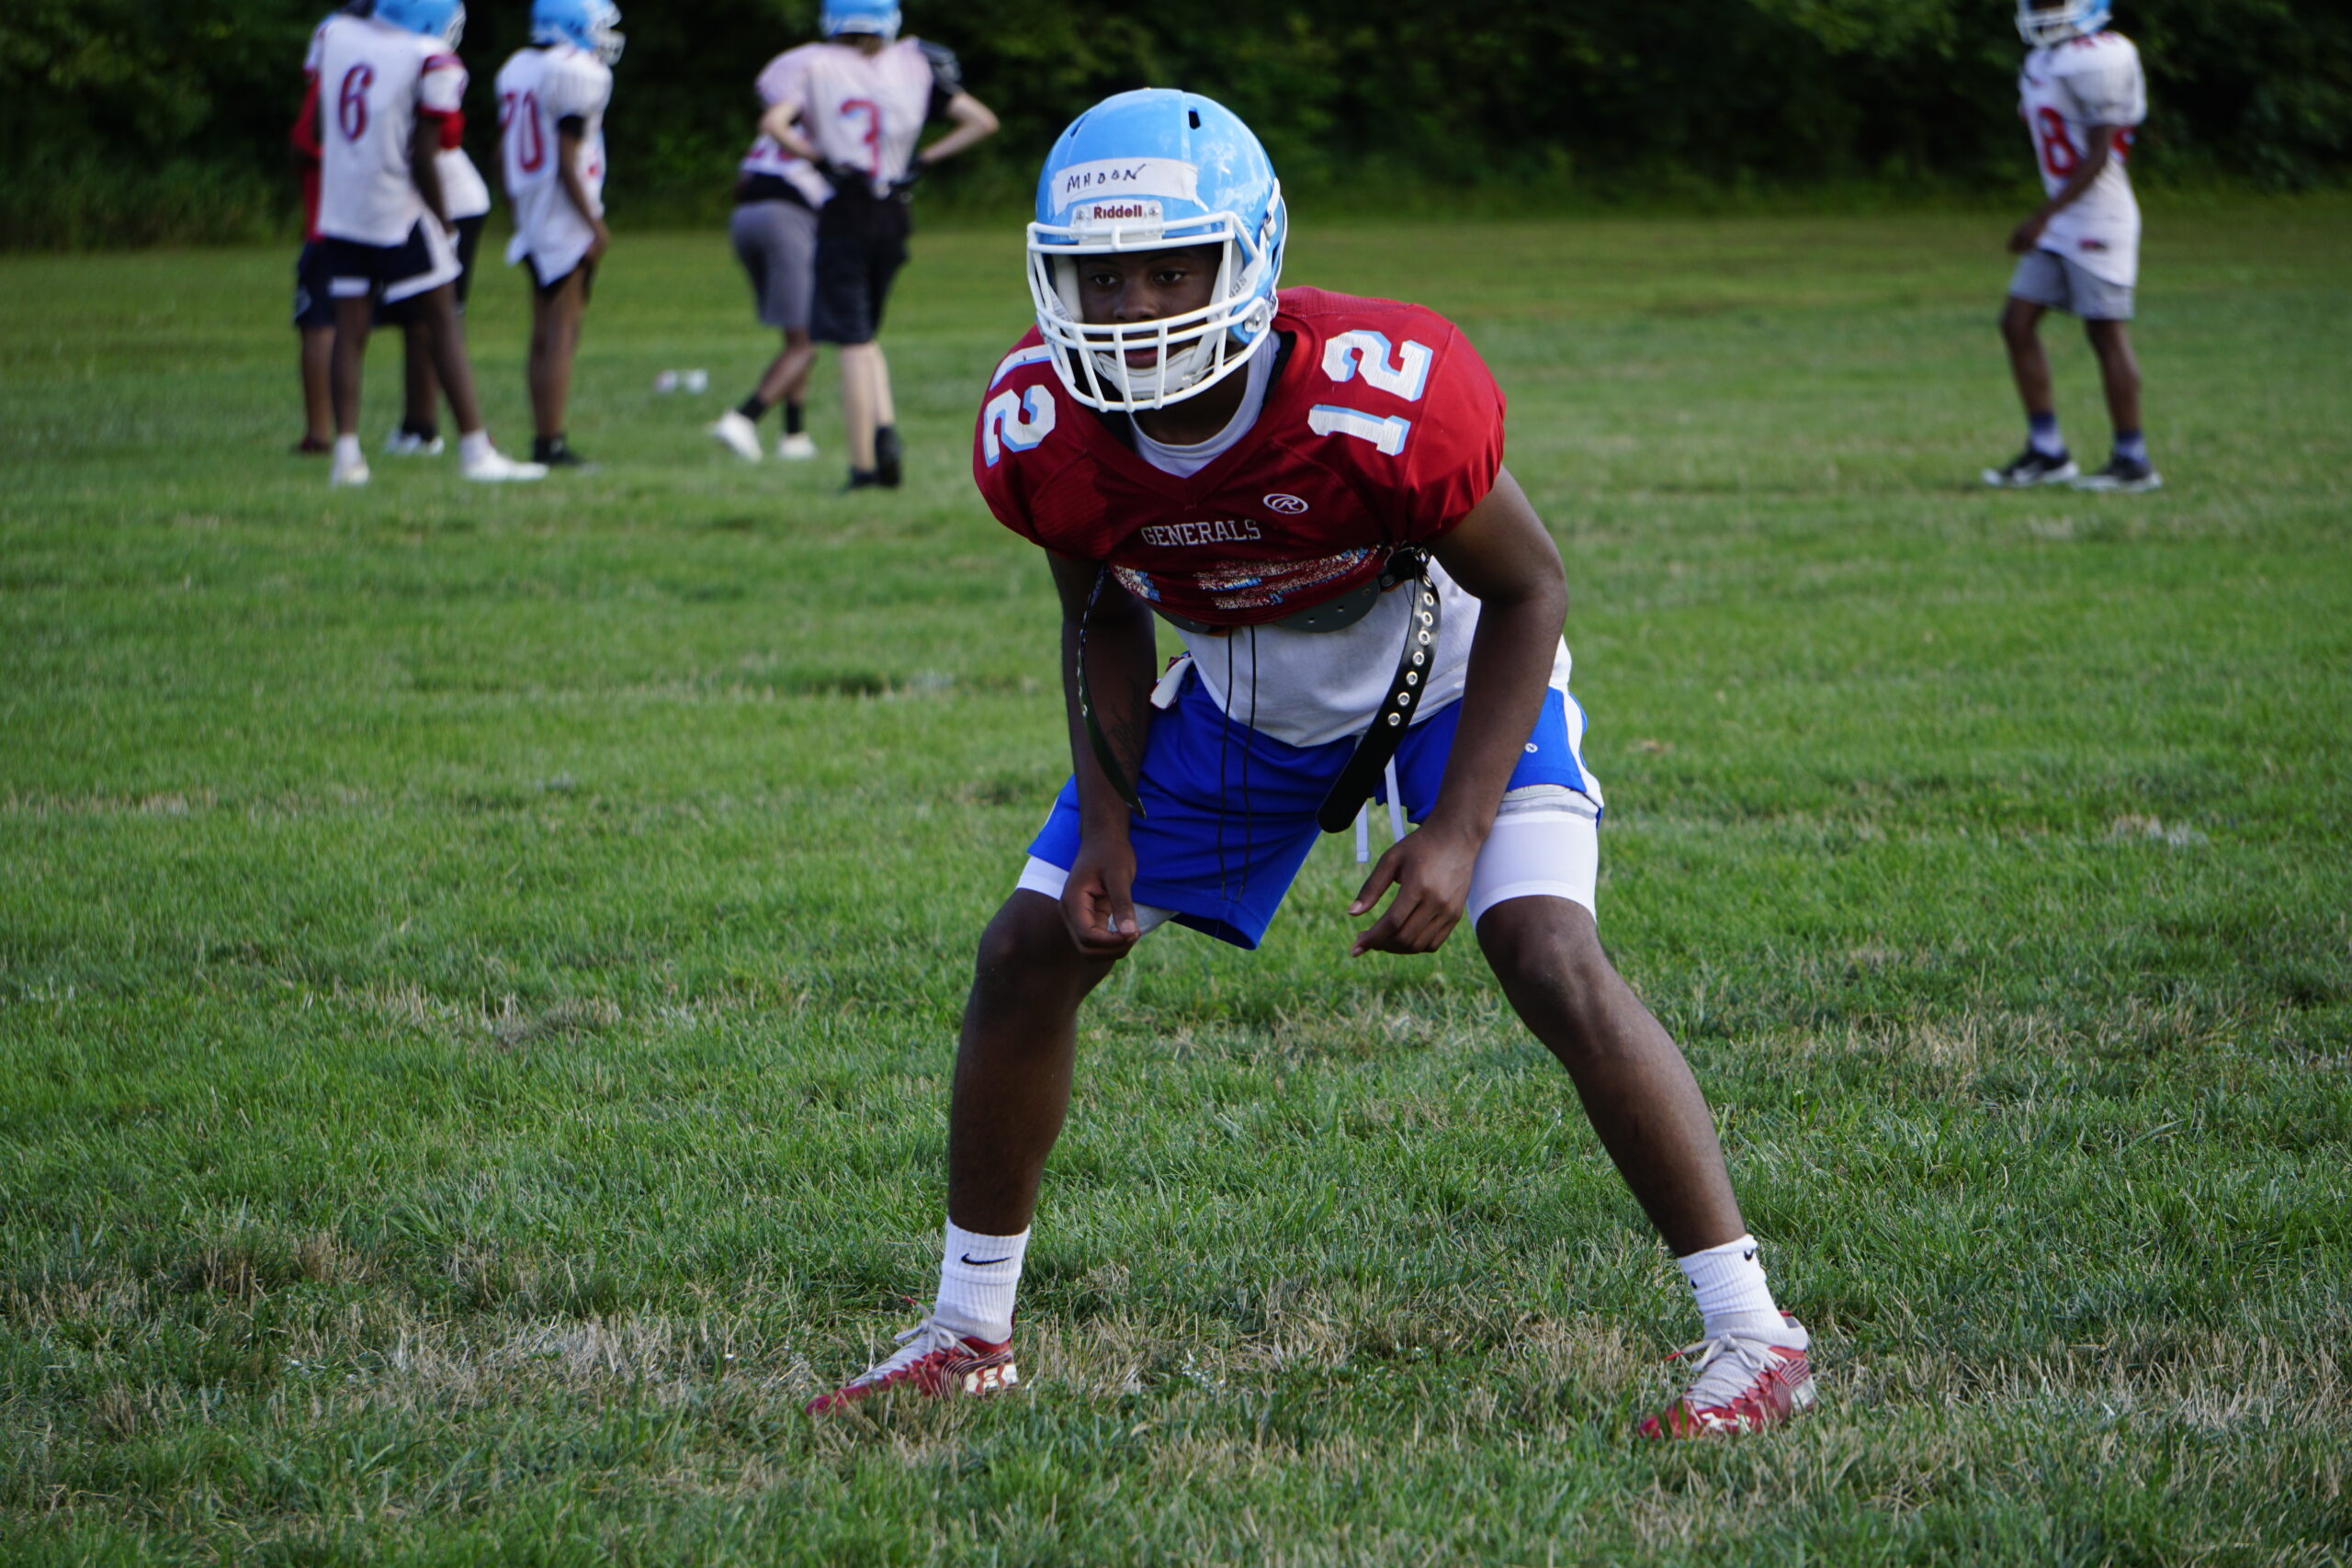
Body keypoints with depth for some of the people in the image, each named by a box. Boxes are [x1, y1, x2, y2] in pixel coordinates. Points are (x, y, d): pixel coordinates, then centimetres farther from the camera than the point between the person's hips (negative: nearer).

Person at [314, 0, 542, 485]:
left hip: (339, 207, 5)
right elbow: (422, 159, -14)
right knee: (443, 323, 3)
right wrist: (442, 222, -2)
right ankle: (475, 450, 1)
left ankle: (347, 453, 3)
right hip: (398, 209, -5)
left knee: (350, 330, 8)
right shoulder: (430, 63, -14)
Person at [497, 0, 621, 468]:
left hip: (532, 217, 8)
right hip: (567, 220, -8)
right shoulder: (578, 75, -15)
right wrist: (594, 223, -14)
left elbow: (505, 154, 15)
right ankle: (551, 444, -7)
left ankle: (544, 440, 15)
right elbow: (567, 161, -19)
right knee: (561, 333, -6)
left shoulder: (517, 69, 10)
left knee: (544, 336, 13)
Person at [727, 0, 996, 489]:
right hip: (892, 215, 3)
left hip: (842, 213, -3)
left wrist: (818, 156, -7)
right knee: (864, 335, 19)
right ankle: (885, 428, -3)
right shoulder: (914, 68, 4)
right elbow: (981, 121, 5)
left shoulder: (814, 67, -4)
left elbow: (773, 123, -21)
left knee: (853, 343, -2)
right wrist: (924, 159, 7)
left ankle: (863, 464, -5)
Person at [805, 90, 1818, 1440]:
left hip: (1444, 665, -5)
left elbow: (1528, 590, -21)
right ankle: (969, 1337, 19)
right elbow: (1102, 617, 0)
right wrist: (1110, 824, -8)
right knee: (1032, 953, 1)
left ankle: (1753, 1340, -18)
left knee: (1550, 960, -25)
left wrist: (1457, 831, -27)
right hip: (1244, 688, 5)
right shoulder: (1046, 429, -22)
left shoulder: (1381, 399, -37)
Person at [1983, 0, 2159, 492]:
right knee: (2017, 323, 5)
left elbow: (2097, 156, -19)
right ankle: (2047, 452, 10)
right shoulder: (2043, 62, 13)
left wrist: (2044, 216, -21)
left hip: (2097, 221, -10)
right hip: (2061, 227, 10)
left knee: (2107, 335, -5)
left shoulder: (2097, 61, -16)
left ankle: (2133, 461, 2)